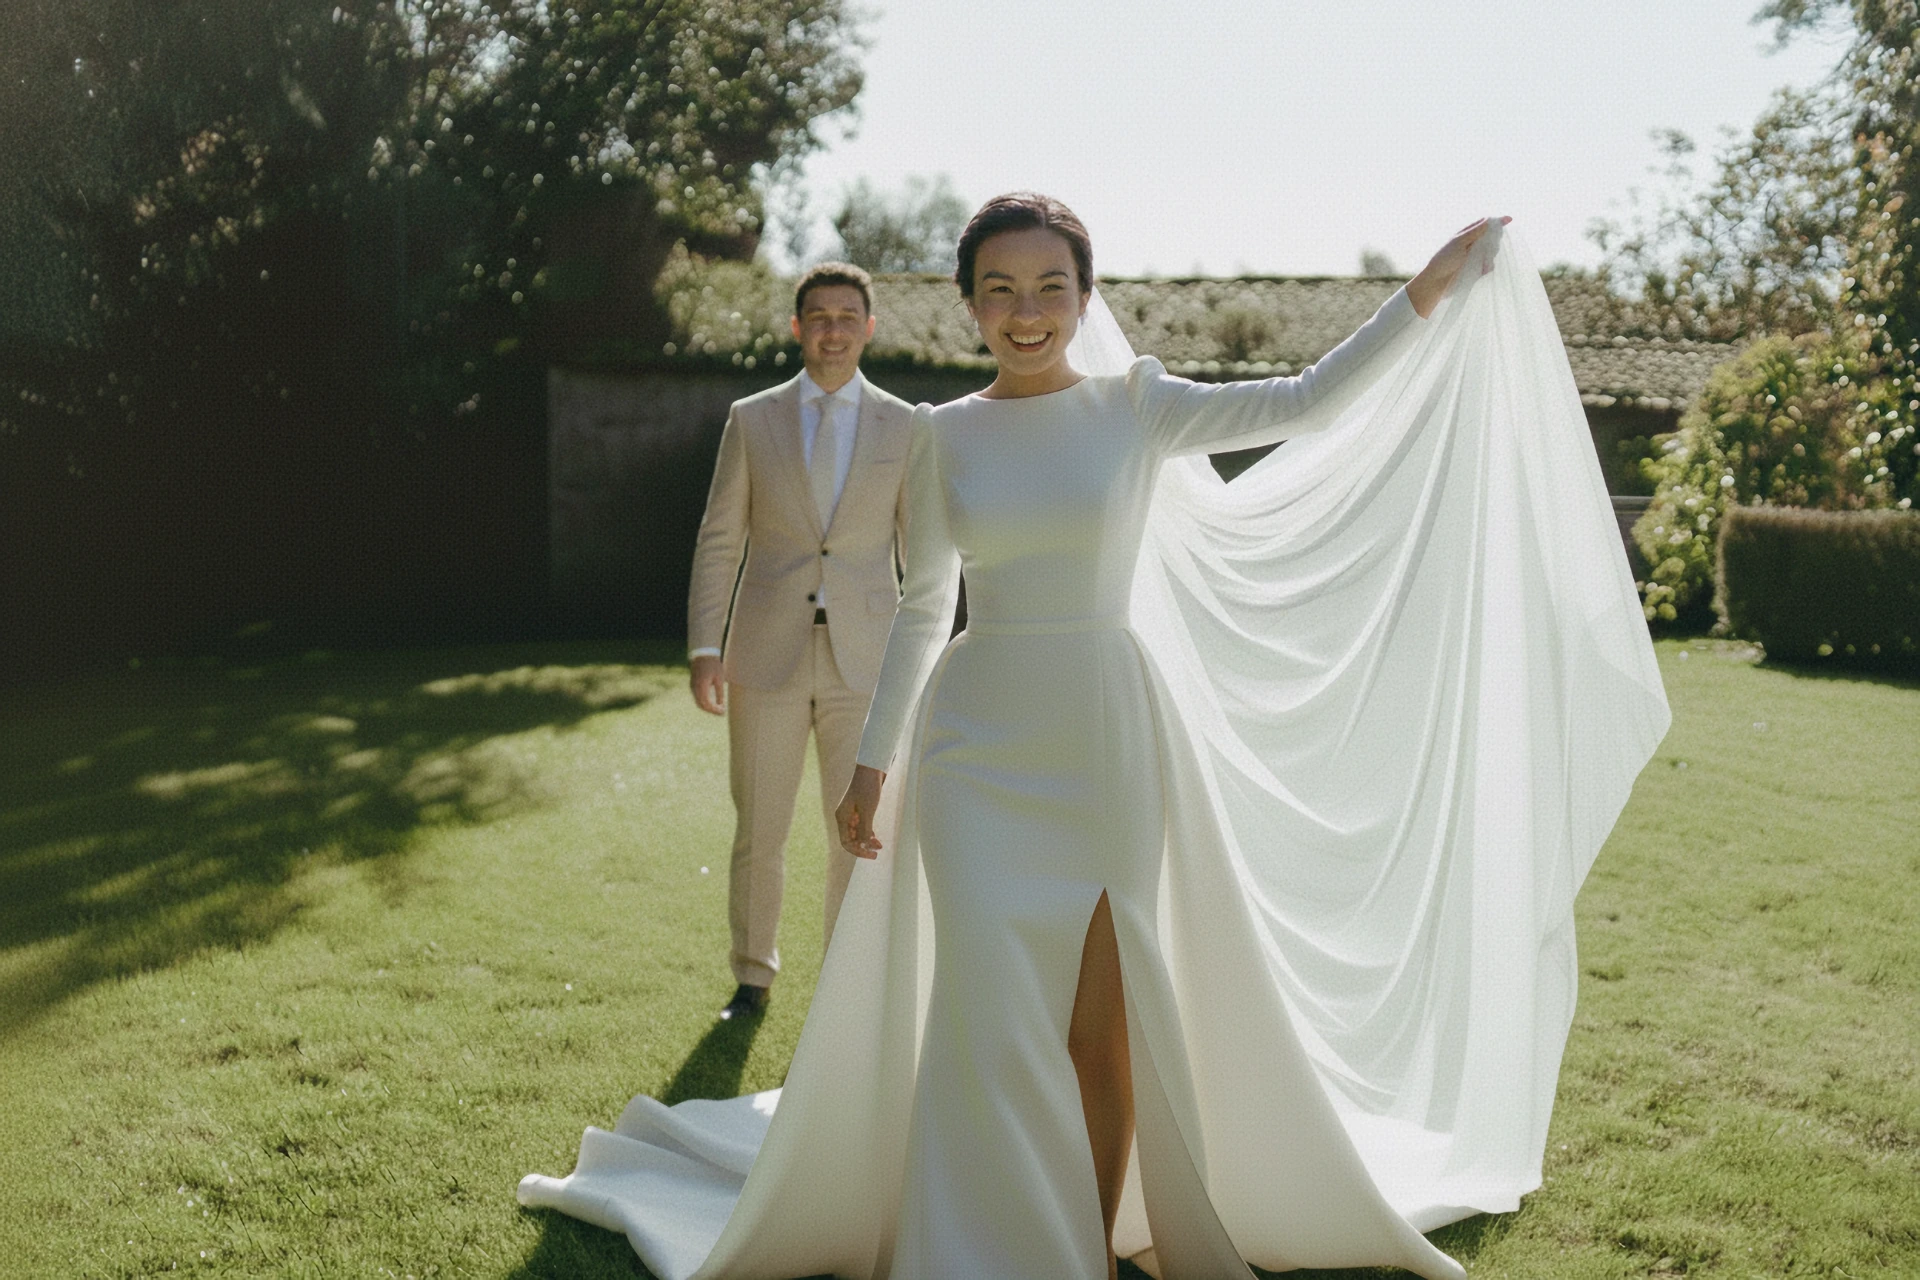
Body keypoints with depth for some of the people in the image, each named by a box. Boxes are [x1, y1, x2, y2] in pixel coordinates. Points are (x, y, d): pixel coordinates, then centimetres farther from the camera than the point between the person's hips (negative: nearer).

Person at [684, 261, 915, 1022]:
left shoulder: (903, 427, 3)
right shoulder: (751, 419, 3)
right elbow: (718, 542, 3)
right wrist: (703, 649, -5)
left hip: (863, 661, 0)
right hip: (768, 656, 0)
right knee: (758, 832, 7)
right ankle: (753, 977, 26)